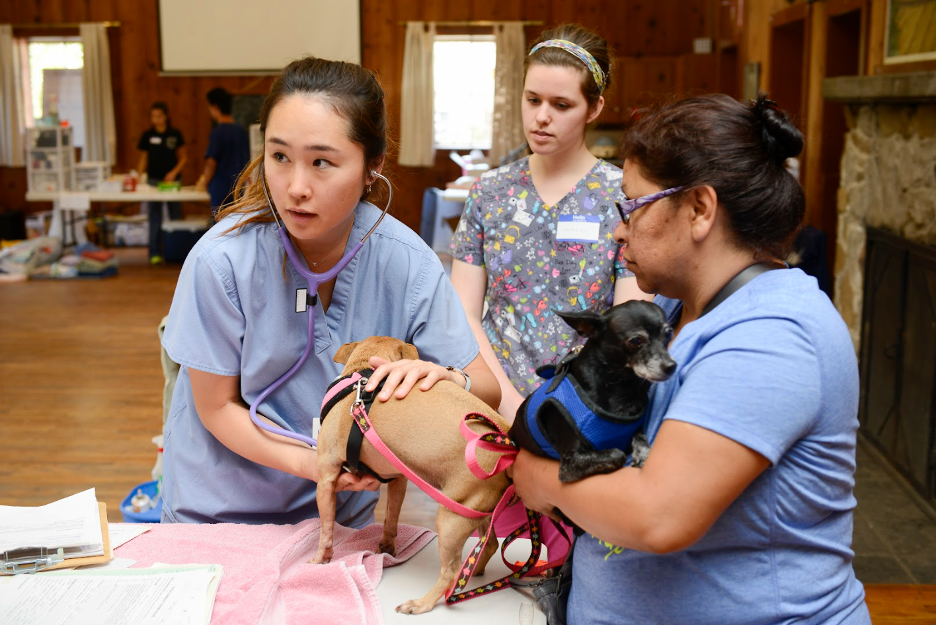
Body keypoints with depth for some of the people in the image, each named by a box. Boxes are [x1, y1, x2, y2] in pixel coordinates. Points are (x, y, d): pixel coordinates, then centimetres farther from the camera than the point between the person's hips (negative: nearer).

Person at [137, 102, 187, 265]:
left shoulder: (175, 134, 3)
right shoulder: (147, 136, 3)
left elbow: (183, 158, 6)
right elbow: (143, 159, 9)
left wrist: (174, 172, -8)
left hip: (172, 179, 0)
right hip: (153, 180, 0)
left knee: (176, 217, 3)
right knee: (155, 218, 0)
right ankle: (155, 253, 5)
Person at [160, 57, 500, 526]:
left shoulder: (407, 262, -16)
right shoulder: (221, 261, -21)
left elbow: (486, 390, -9)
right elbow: (218, 406, -10)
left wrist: (442, 378, -31)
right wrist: (309, 462, -25)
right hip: (222, 510, -2)